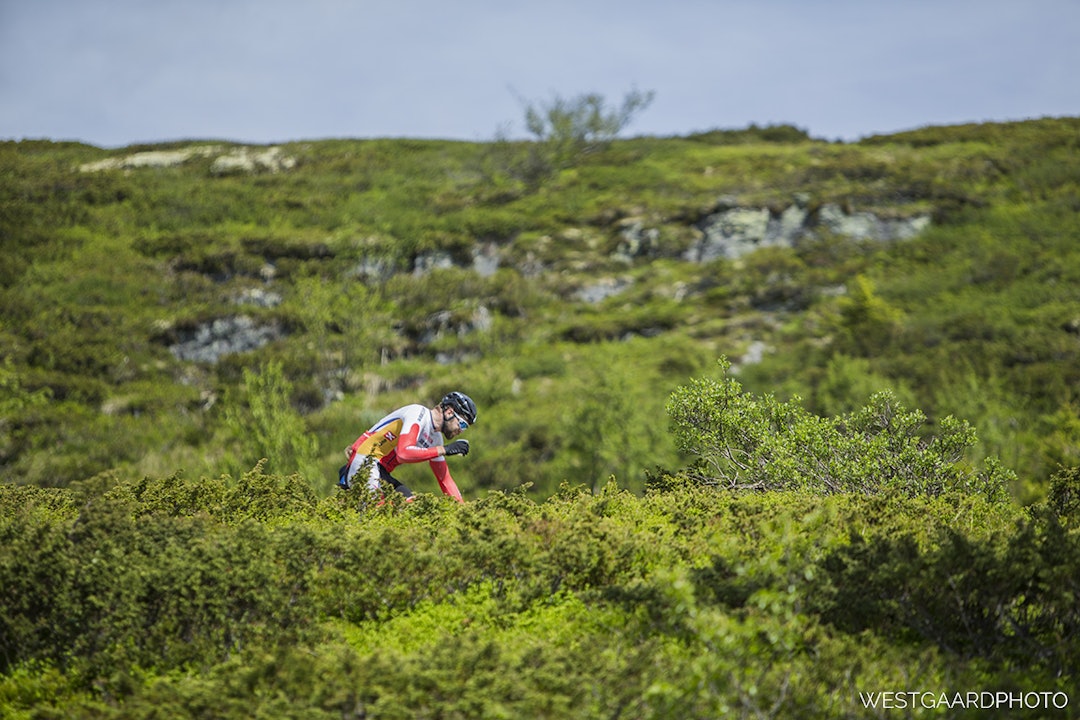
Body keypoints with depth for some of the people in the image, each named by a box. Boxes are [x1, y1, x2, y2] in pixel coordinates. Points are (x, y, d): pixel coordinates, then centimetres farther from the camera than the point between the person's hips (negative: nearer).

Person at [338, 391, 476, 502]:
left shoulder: (436, 439, 16)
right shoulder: (419, 413, -13)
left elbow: (445, 479, 20)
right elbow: (403, 454, -27)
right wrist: (444, 450, -23)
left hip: (382, 473, 10)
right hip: (365, 462, -10)